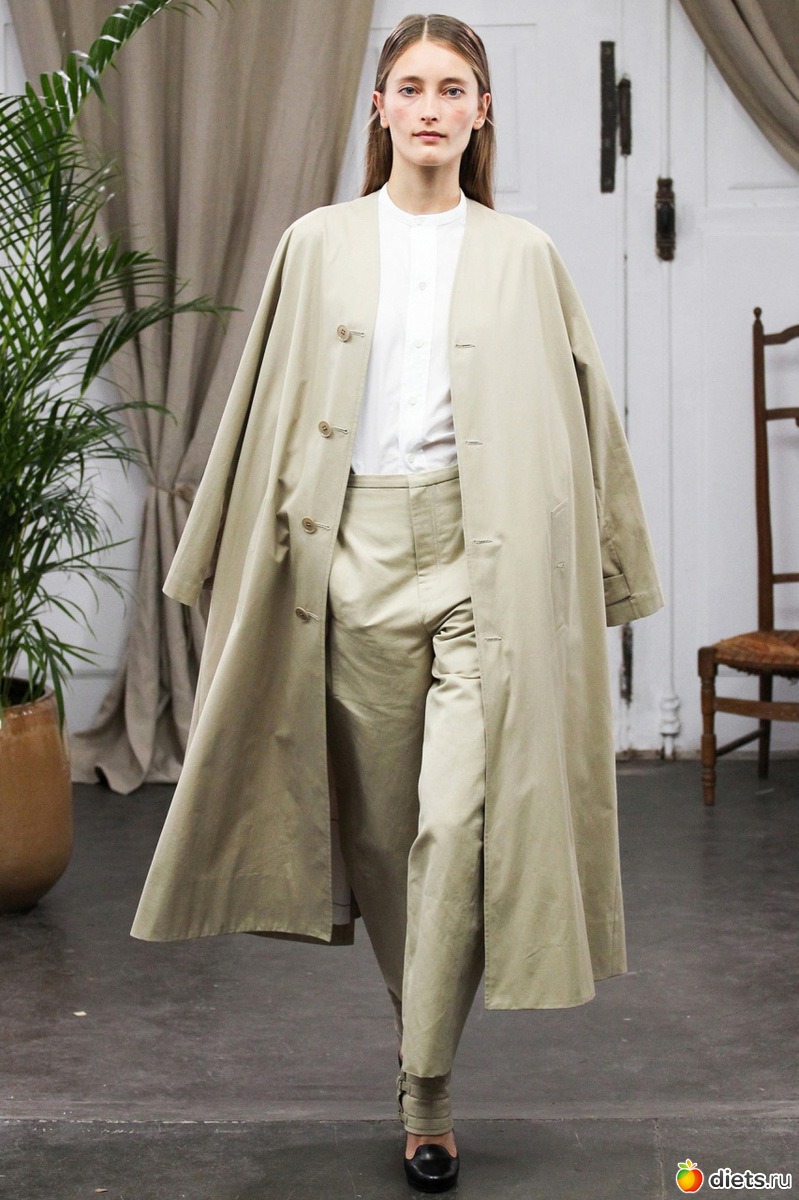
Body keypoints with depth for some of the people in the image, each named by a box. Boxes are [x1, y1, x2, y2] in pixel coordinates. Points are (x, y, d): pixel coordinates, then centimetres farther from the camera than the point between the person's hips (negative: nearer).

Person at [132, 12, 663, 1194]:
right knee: (379, 811, 10)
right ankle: (424, 1015, 33)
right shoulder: (319, 245, 8)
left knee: (460, 817, -10)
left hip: (482, 554, -1)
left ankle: (428, 1085, -1)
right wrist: (243, 558, 10)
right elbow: (271, 413, 11)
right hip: (356, 552, 2)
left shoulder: (523, 255, 6)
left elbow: (576, 415, 10)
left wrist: (608, 568, 11)